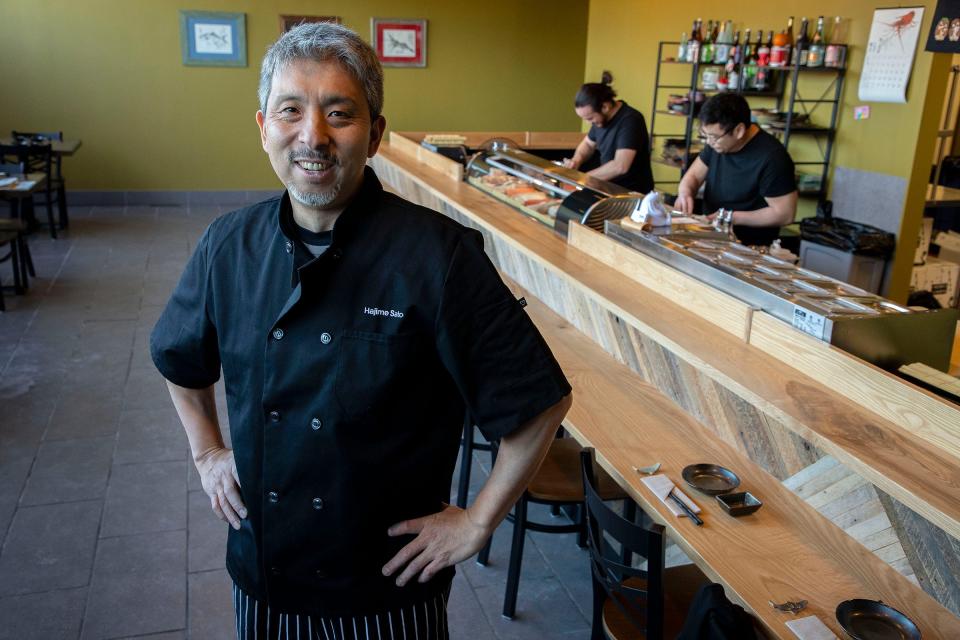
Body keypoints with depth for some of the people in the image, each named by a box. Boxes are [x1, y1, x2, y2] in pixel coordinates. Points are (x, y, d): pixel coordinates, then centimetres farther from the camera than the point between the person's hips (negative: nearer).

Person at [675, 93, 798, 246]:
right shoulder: (718, 140, 1)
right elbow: (693, 175, 11)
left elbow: (785, 214, -19)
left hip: (749, 247, -8)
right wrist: (685, 193, -12)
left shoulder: (771, 158, -22)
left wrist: (731, 217, -21)